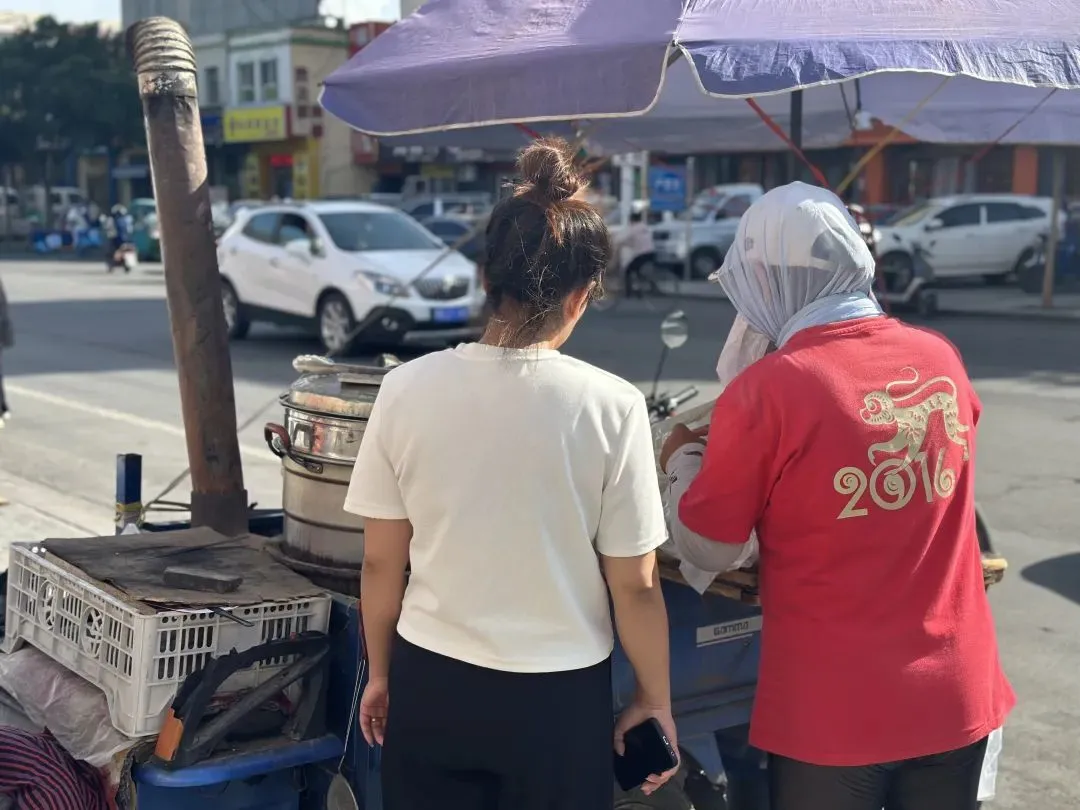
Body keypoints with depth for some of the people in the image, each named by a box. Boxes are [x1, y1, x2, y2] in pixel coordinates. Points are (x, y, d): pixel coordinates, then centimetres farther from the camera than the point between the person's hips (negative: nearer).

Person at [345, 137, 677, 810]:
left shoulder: (407, 389, -9)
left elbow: (381, 563, -1)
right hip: (557, 697, -1)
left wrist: (380, 673, 14)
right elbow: (635, 586, -9)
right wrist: (656, 701, 6)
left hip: (430, 685, 2)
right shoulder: (610, 405, -15)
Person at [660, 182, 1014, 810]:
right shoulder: (942, 359, -2)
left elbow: (709, 550, -7)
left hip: (835, 710, -4)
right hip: (957, 696, 4)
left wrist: (685, 460, 12)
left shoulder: (765, 391, -17)